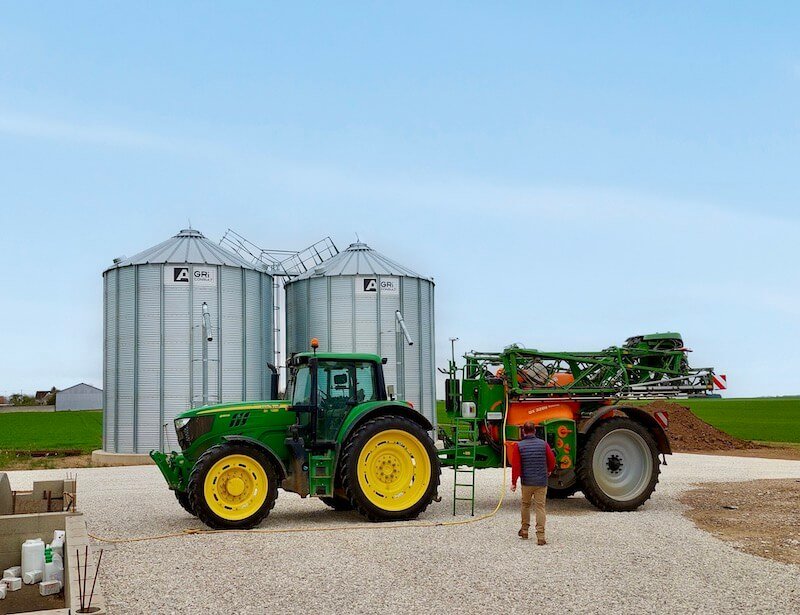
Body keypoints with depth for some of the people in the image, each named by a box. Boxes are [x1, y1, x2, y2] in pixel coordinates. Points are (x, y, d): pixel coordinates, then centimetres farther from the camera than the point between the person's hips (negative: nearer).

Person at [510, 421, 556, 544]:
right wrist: (549, 471, 25)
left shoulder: (518, 446, -6)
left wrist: (514, 482, 0)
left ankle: (524, 531, 29)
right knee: (540, 507, 1)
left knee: (525, 505, 20)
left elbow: (516, 466, -9)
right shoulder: (543, 444, -2)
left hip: (526, 482, 0)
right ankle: (540, 536, -7)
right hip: (542, 482, 0)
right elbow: (552, 460, 3)